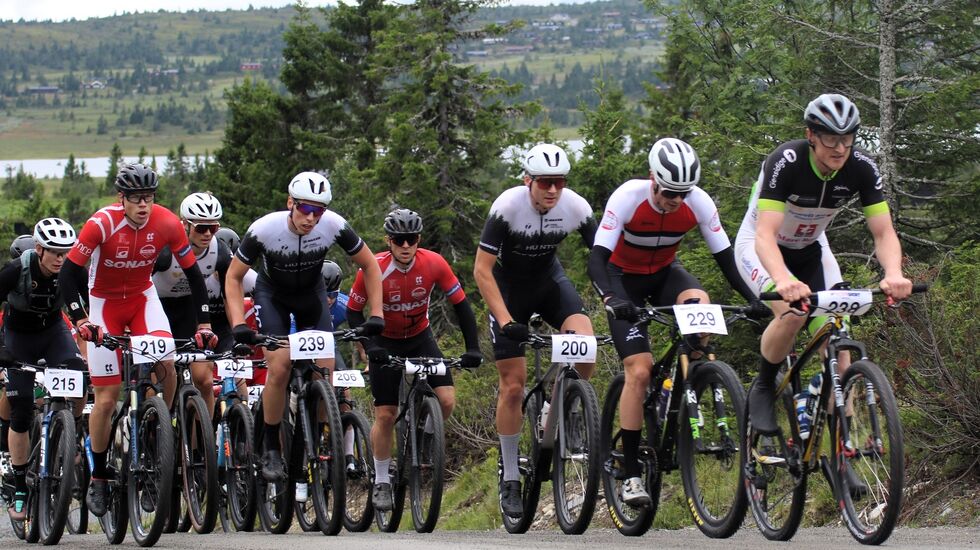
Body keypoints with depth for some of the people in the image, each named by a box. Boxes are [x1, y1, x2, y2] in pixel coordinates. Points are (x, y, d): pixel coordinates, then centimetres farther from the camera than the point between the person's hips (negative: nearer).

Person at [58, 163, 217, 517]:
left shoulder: (167, 223, -19)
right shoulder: (102, 223, -26)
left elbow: (193, 273, -8)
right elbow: (68, 275, -22)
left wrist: (204, 323, -12)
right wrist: (80, 320, -31)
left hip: (143, 297, 2)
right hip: (104, 302, -2)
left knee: (166, 362, -27)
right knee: (107, 398, -5)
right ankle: (98, 478, 10)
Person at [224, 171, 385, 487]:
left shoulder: (334, 226, -28)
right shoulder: (264, 229, -32)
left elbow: (370, 265, -12)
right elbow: (233, 277, -18)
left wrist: (376, 314, -19)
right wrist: (238, 324, -30)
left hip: (311, 293, 2)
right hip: (272, 293, -2)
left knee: (324, 372, -11)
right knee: (279, 368, -20)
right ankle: (271, 450, -6)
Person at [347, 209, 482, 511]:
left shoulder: (434, 264, -21)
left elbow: (460, 304, -14)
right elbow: (353, 312, -14)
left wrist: (473, 349, -20)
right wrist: (370, 346, -29)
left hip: (420, 338, 2)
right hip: (386, 343, -2)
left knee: (447, 400, -16)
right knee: (386, 415, -5)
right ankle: (381, 482, 11)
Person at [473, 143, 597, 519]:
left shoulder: (576, 207, -21)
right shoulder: (508, 206, -29)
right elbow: (482, 269, -26)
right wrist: (506, 321, -34)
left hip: (549, 280, 2)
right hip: (509, 287, -2)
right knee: (513, 386, -5)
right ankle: (510, 480, 8)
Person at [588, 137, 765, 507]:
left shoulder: (699, 202, -21)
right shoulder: (627, 198, -30)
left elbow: (725, 256, -14)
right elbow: (597, 258, -34)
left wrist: (753, 298, -27)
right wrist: (612, 299, -51)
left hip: (664, 273, 3)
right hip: (624, 279, -3)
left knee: (698, 303, -33)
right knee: (639, 371, -16)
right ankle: (631, 475, -10)